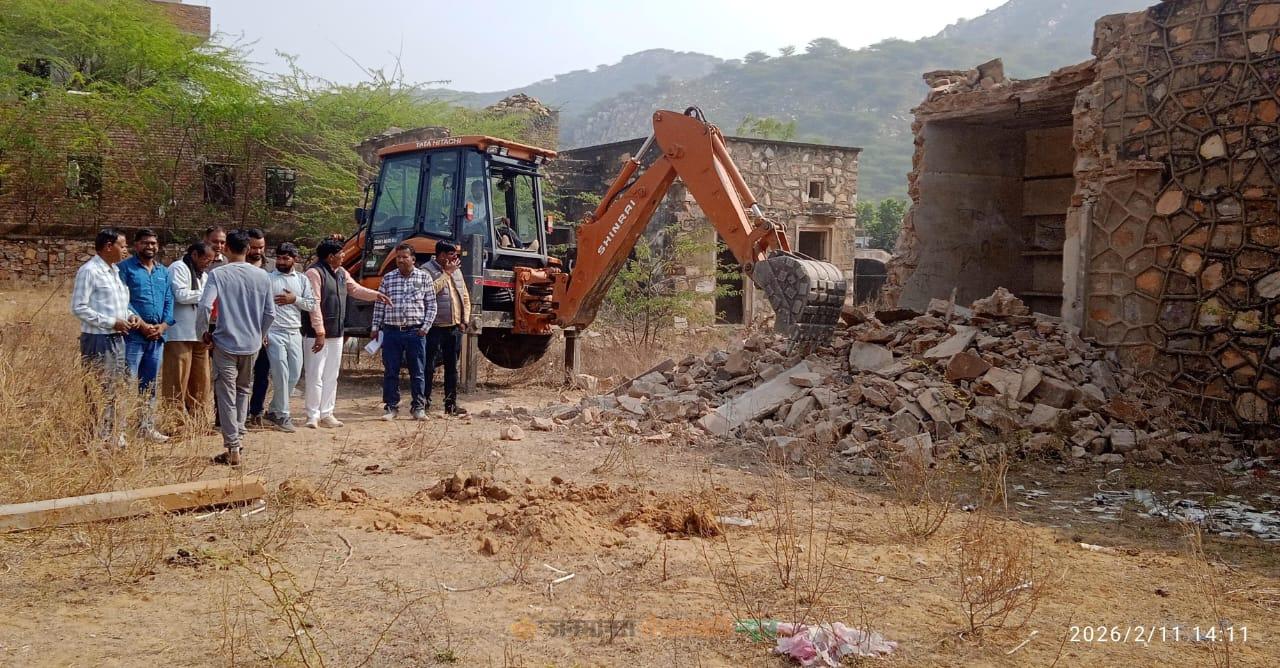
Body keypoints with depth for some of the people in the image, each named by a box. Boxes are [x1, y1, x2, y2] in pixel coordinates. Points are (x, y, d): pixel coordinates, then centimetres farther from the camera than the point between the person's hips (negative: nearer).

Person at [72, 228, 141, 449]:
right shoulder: (89, 271, -12)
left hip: (117, 339, 9)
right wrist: (111, 322, -18)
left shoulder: (115, 271, 14)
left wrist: (130, 315, 4)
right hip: (98, 340, -9)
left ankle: (115, 439, 22)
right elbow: (79, 308, -16)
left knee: (116, 391, 13)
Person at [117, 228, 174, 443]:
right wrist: (143, 325, -16)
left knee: (150, 385, 12)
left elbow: (169, 302, 12)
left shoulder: (164, 272, 16)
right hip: (133, 335, -6)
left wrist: (163, 326, -4)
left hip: (157, 336, 6)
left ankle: (148, 427, 20)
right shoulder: (125, 268, -1)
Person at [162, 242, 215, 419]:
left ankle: (198, 416, 12)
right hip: (180, 334, -8)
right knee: (178, 379, -8)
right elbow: (181, 295, -16)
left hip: (199, 334, 8)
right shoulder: (178, 268, -3)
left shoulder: (203, 274, 24)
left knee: (200, 379, 7)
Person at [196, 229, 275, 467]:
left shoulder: (218, 274, -9)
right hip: (252, 345, 4)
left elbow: (204, 306, -19)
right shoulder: (262, 276, 2)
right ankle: (238, 438, 21)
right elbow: (270, 313, 4)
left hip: (225, 343, -4)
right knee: (243, 391, 20)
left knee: (227, 396, 1)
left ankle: (233, 449, 0)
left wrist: (204, 332, -3)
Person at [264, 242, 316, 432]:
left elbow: (312, 304, 8)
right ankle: (282, 416, 3)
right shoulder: (268, 279, 1)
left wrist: (295, 299, -9)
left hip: (295, 333, 4)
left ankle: (274, 410, 21)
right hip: (274, 333, -4)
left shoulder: (302, 279, 12)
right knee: (281, 375, -6)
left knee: (295, 374, 6)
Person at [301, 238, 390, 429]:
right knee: (315, 376, -4)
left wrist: (376, 295, 20)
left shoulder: (341, 273, 12)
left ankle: (326, 414, 20)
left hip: (336, 334, 9)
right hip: (316, 334, -9)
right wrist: (320, 332, -23)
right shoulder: (314, 273, -15)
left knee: (331, 376, 12)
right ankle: (313, 416, 4)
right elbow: (314, 304, -20)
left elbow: (355, 289, 30)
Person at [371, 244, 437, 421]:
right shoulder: (388, 279, 8)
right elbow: (379, 305, 12)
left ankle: (419, 408, 12)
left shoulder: (424, 278, 4)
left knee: (418, 372, 4)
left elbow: (431, 305, 4)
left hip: (415, 332, -1)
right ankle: (391, 407, 13)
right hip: (391, 332, 2)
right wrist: (376, 327, 7)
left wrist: (425, 327, -4)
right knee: (390, 372, 4)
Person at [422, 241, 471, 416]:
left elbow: (465, 297, 18)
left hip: (455, 328, 6)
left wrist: (465, 321, 8)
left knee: (452, 367, 11)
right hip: (435, 327, -6)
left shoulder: (456, 271, 14)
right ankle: (424, 401, 4)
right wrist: (446, 273, -17)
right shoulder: (427, 270, -6)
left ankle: (451, 403, 17)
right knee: (429, 366, -3)